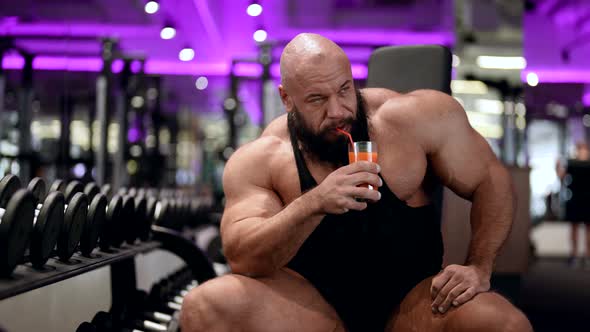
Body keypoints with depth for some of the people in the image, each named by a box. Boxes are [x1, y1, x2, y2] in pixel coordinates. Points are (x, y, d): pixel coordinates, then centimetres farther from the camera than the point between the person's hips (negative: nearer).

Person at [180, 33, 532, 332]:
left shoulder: (417, 118, -7)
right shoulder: (258, 161, -6)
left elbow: (492, 181, 3)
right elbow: (241, 259, -15)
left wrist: (479, 268, -12)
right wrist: (313, 205, -32)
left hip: (413, 299, 0)